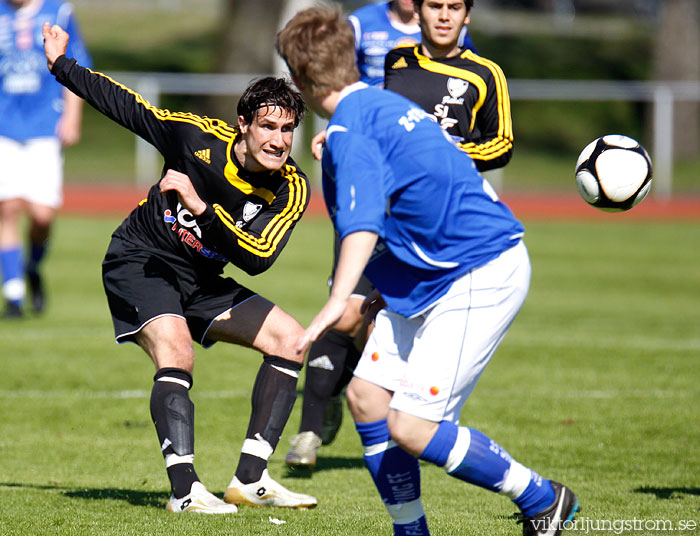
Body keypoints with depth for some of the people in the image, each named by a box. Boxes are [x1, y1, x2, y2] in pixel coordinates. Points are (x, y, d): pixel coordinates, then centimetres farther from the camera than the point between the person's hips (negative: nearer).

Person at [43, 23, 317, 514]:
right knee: (176, 352, -30)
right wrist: (62, 67, -2)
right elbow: (127, 107, -5)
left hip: (200, 283, 5)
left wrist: (201, 207, -34)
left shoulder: (292, 189, -12)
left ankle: (250, 480, -3)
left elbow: (256, 258, -23)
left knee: (291, 340, -4)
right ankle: (184, 490, -35)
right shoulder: (200, 137, -19)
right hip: (139, 264, -5)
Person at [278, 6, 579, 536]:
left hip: (482, 277, -10)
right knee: (366, 393, 6)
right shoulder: (386, 104, 16)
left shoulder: (349, 129, -14)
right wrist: (386, 284, 38)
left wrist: (338, 300, -43)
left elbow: (362, 220, -31)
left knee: (411, 428, -12)